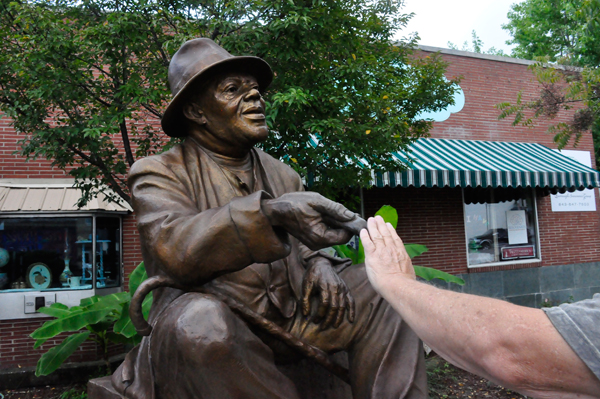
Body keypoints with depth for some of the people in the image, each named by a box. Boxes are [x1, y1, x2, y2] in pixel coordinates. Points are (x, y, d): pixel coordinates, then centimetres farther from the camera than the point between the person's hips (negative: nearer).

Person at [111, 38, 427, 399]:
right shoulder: (158, 173, -3)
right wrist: (270, 212, -37)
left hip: (287, 319, 5)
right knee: (200, 320, -37)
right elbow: (172, 248, -22)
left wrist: (319, 265, -10)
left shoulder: (282, 174, 14)